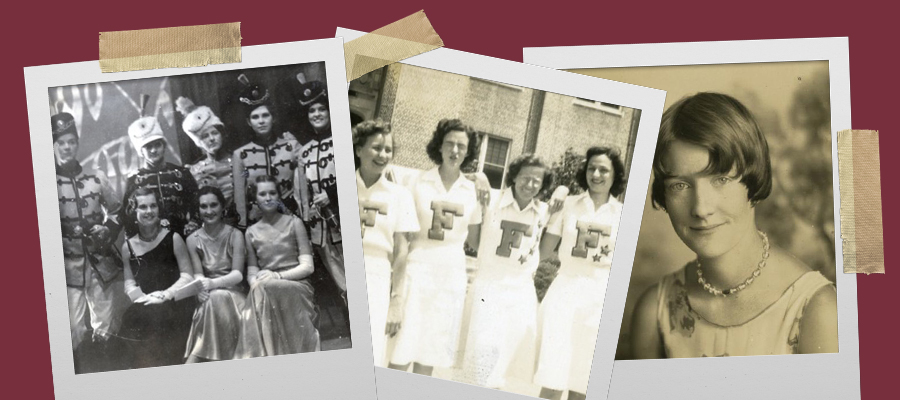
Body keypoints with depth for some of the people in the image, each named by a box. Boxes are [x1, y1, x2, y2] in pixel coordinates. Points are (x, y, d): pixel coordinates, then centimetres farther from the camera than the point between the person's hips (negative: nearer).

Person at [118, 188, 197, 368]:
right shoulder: (128, 246, 11)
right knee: (130, 318, -26)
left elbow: (187, 276, -2)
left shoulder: (172, 238, 2)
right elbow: (129, 283, 9)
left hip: (176, 304, -3)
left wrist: (165, 295, -16)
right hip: (145, 306, 3)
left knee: (156, 317, -32)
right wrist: (144, 298, -12)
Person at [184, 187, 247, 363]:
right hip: (209, 297, 1)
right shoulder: (193, 239, 5)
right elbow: (197, 274, -3)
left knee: (218, 299, -34)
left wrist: (213, 283, -28)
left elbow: (238, 274, -9)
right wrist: (200, 286, -28)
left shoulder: (235, 235, -1)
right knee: (211, 300, -34)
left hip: (233, 293, -1)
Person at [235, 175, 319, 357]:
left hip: (297, 286, -2)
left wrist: (278, 275, -15)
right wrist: (256, 282, -14)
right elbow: (252, 273, 11)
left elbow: (307, 266, 1)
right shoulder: (251, 232, 15)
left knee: (264, 288, -35)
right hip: (267, 289, 2)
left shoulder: (294, 223, 7)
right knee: (260, 290, -35)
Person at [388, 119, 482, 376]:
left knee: (432, 349, 10)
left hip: (452, 273, 3)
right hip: (419, 267, -3)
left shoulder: (472, 190, 6)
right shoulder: (420, 183, -1)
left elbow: (475, 241, 9)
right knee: (404, 346, -4)